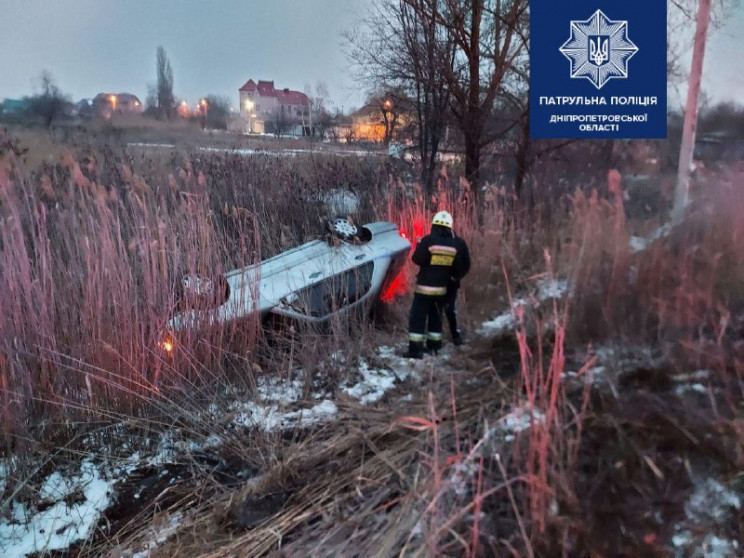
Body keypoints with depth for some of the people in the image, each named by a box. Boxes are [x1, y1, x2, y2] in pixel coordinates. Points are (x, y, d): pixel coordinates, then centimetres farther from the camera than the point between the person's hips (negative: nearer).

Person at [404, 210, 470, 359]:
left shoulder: (428, 240, -14)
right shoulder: (457, 243, 0)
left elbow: (417, 259, -11)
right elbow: (465, 265, 7)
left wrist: (419, 246, 8)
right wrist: (455, 277, 22)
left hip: (424, 286, -4)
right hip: (442, 287, 5)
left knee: (418, 316, 0)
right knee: (435, 316, 19)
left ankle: (415, 349, -4)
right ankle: (434, 346, 25)